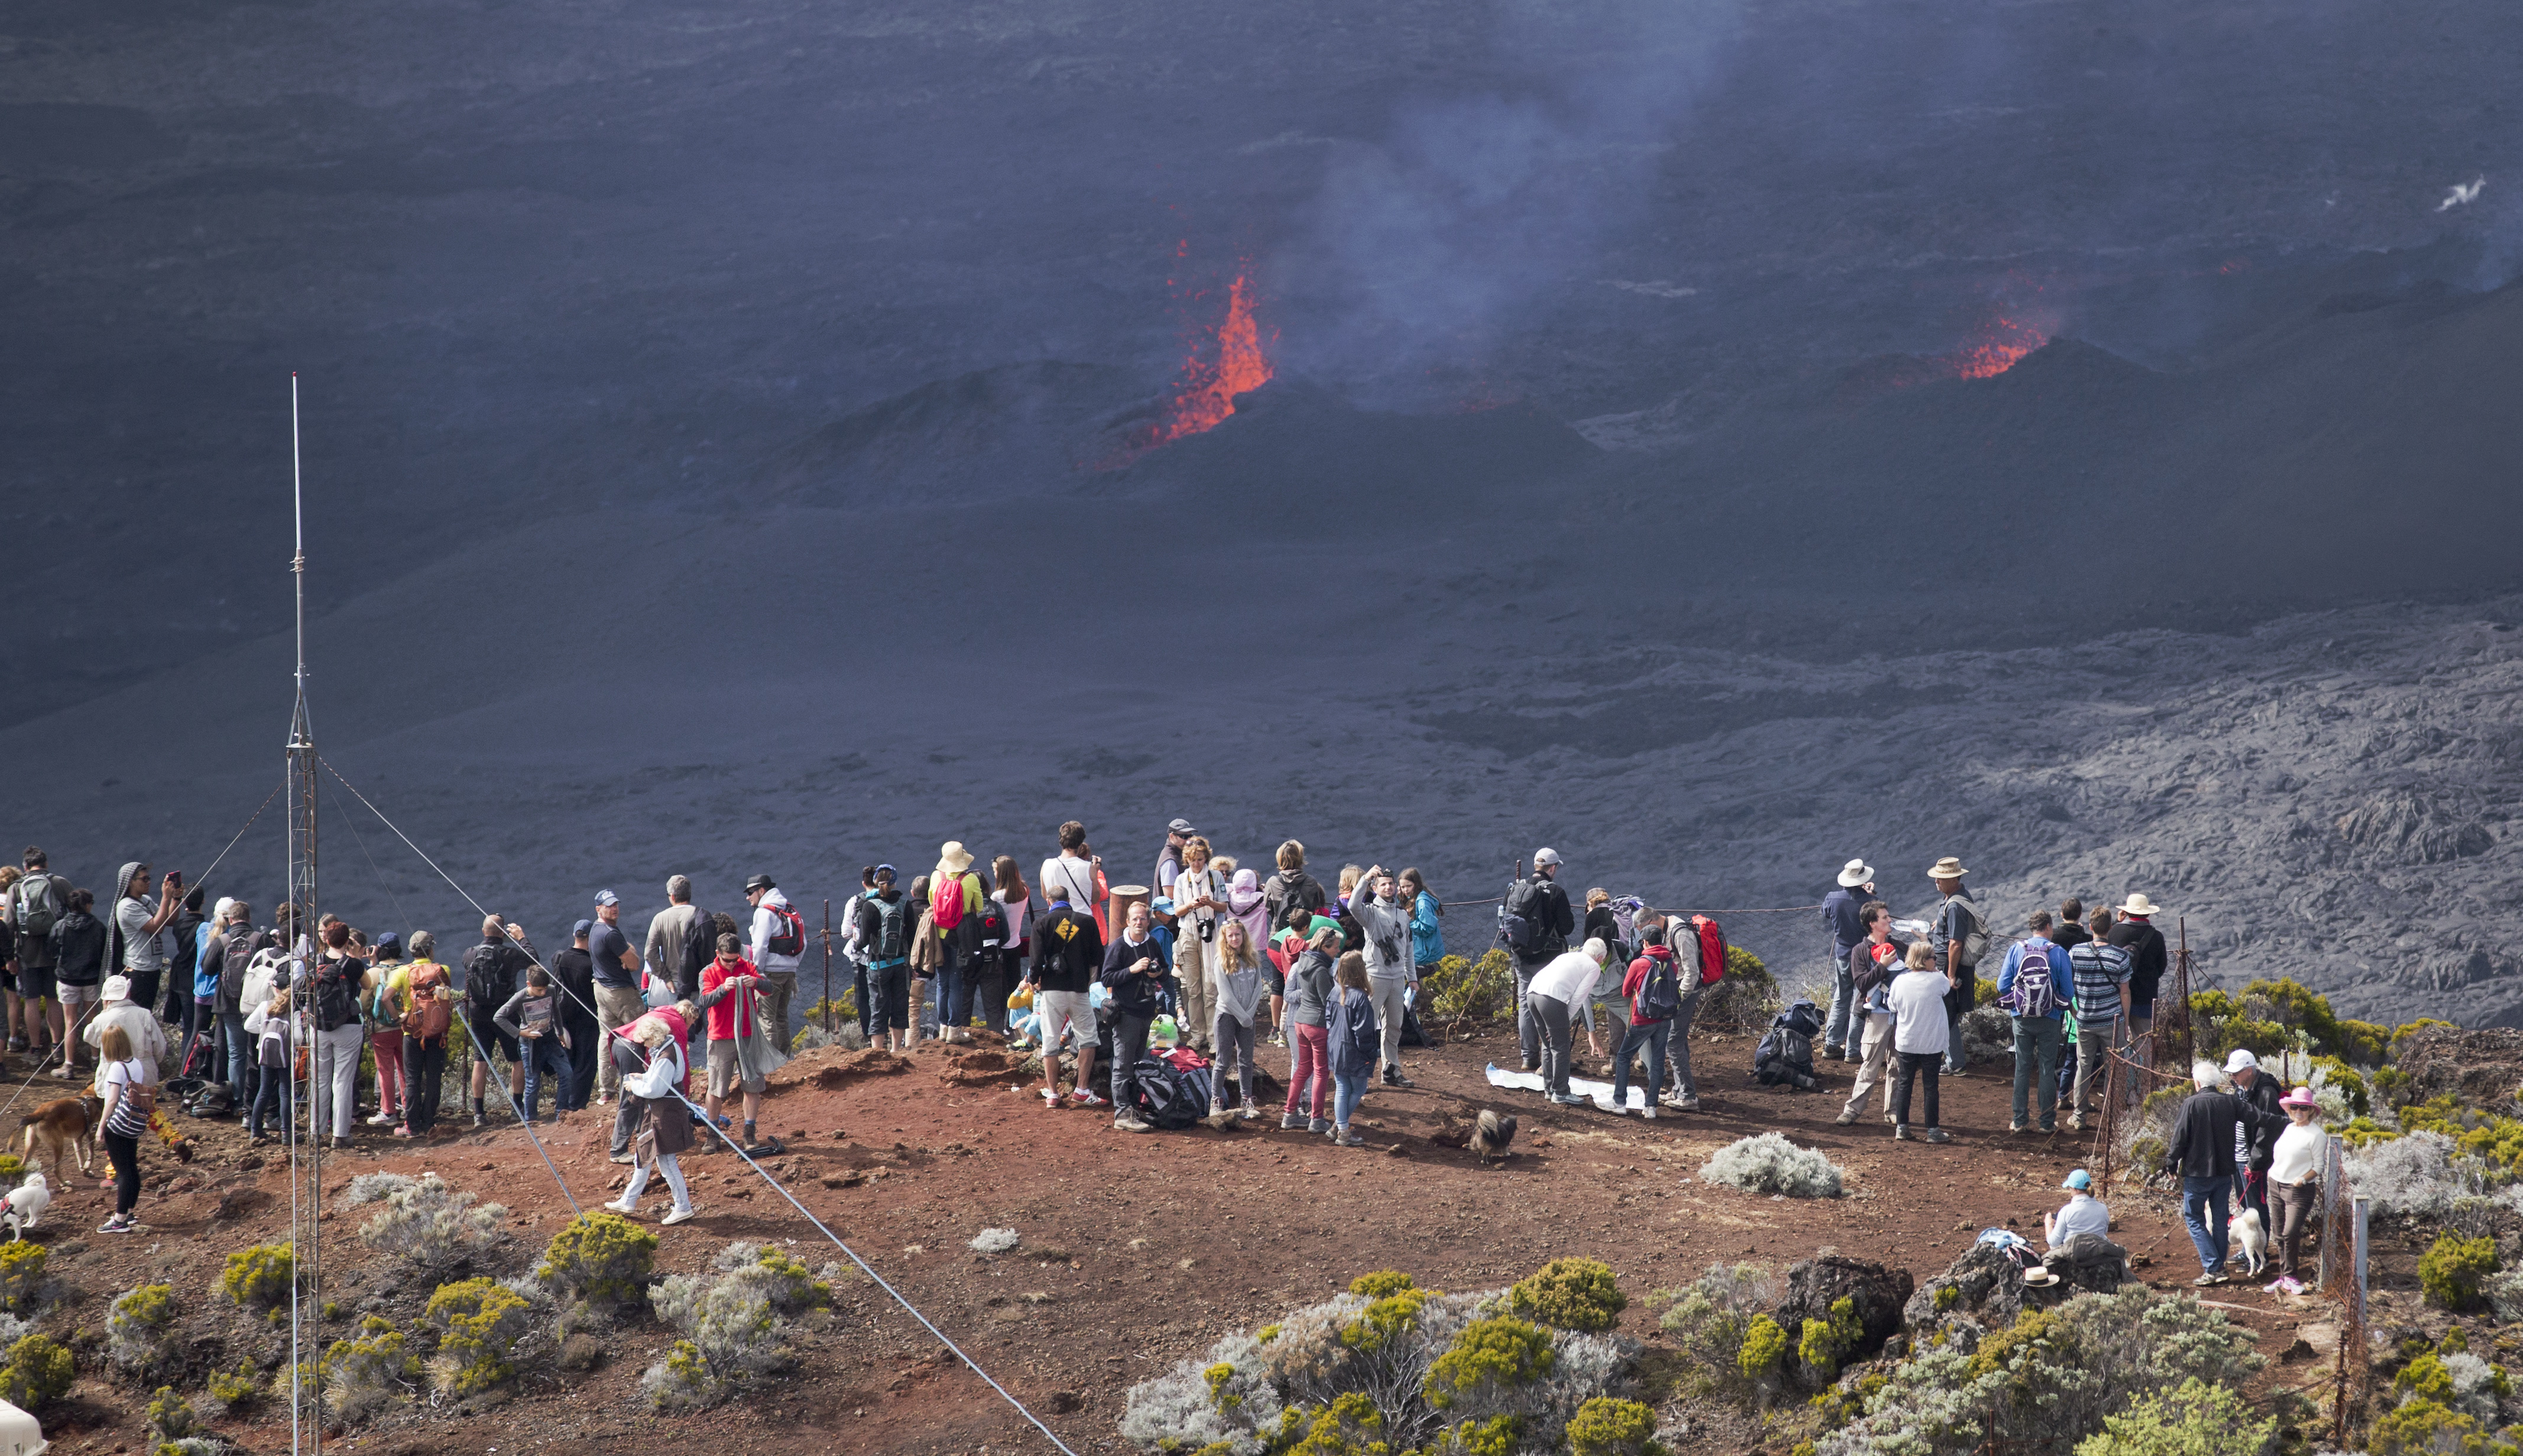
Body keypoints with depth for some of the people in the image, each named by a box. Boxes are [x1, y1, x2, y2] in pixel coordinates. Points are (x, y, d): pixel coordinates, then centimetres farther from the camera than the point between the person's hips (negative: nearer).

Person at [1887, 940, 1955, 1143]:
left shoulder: (1899, 981, -6)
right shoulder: (1937, 980, -14)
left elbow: (1893, 1007, 7)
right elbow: (1948, 987, 9)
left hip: (1905, 1043, 3)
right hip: (1932, 1043, -3)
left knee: (1904, 1083, 12)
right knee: (1931, 1086, 6)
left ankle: (1901, 1128, 14)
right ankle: (1932, 1131, 11)